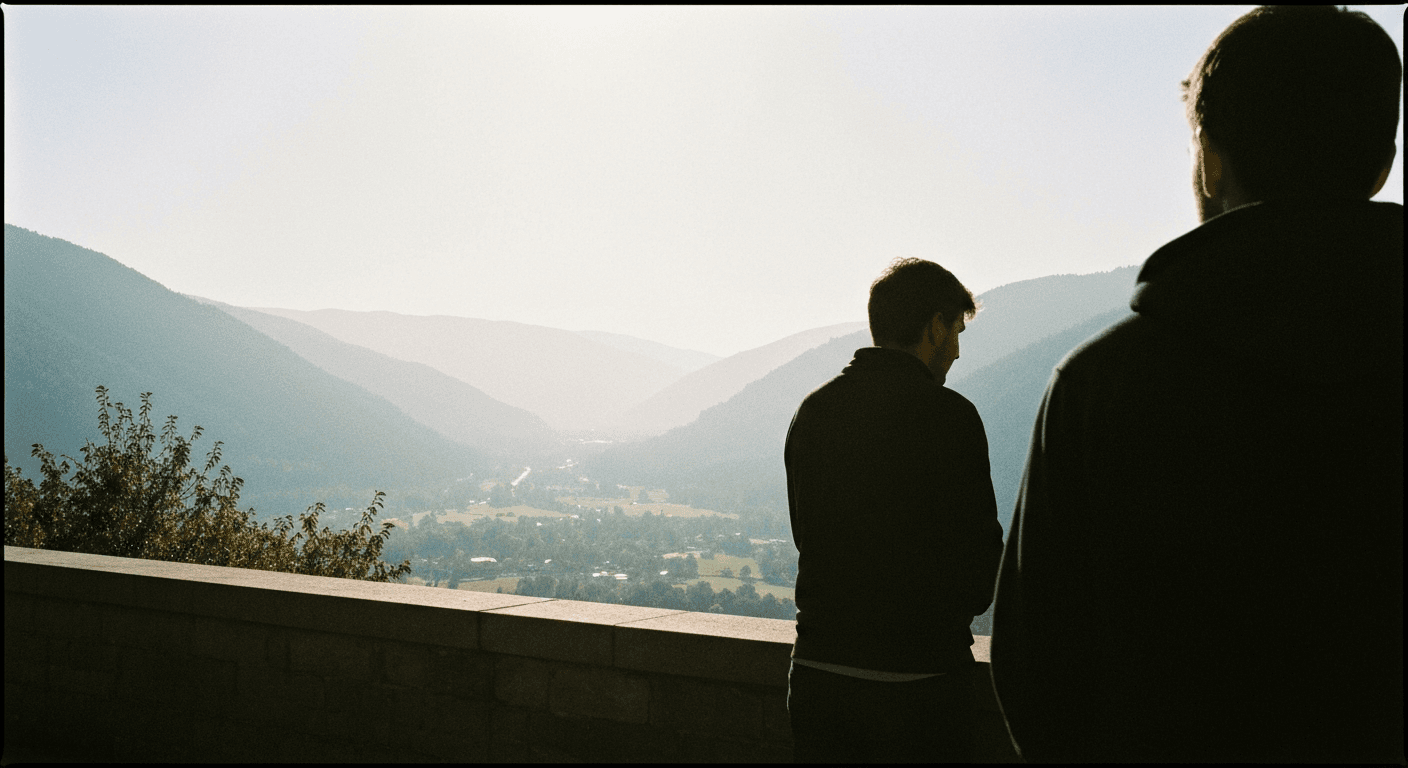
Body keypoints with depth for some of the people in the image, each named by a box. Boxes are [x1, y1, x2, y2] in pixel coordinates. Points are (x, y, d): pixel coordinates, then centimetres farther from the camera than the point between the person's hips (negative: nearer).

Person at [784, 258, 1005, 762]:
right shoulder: (947, 413, -13)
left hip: (817, 669, 5)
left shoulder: (811, 411, 4)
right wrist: (966, 601, 10)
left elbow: (806, 536, 9)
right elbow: (978, 547, -11)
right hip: (918, 676, -5)